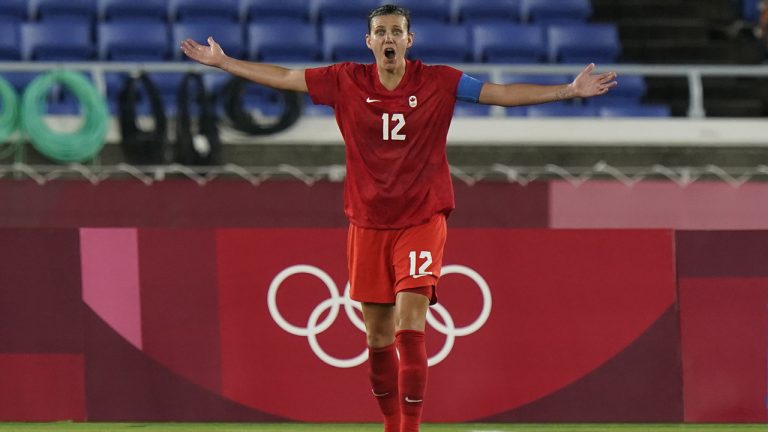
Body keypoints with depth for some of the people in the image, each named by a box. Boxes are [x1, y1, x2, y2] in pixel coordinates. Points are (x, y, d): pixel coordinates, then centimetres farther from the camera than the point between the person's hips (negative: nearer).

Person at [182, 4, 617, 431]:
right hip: (368, 224, 3)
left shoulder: (439, 82, -4)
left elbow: (503, 93, -5)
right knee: (378, 337, 8)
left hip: (422, 219, -2)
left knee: (410, 327, -16)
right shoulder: (346, 81, 1)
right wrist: (221, 61, 12)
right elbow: (282, 77, 9)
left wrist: (570, 90, -12)